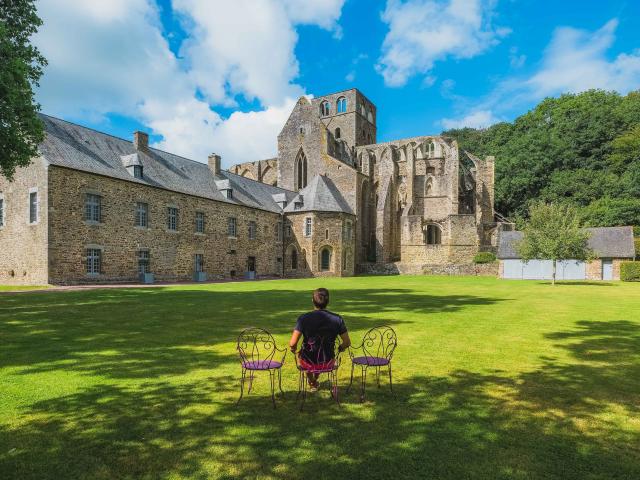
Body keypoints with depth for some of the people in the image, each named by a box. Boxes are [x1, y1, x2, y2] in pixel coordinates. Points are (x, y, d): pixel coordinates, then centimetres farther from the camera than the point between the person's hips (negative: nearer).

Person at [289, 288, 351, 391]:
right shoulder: (337, 319, -12)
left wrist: (294, 350, 3)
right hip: (327, 364, 2)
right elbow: (347, 343, -6)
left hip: (308, 364, -1)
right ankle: (315, 380, 61)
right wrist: (339, 349, 16)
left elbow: (292, 344, -20)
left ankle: (312, 382, 56)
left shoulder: (303, 318, -17)